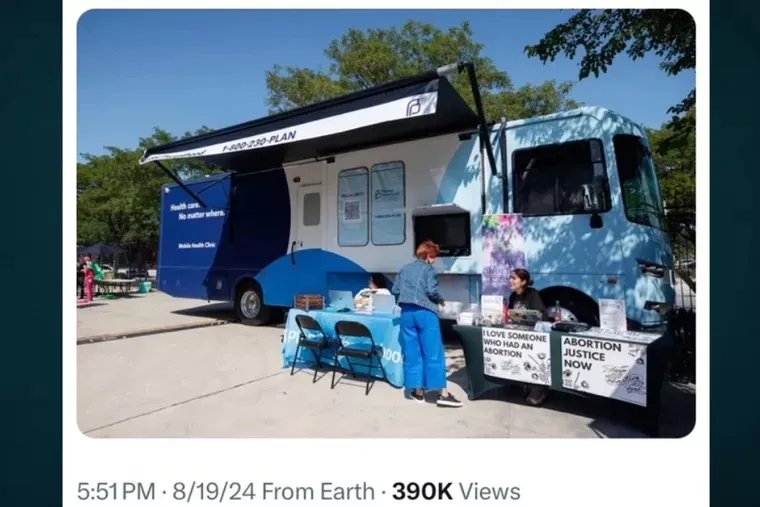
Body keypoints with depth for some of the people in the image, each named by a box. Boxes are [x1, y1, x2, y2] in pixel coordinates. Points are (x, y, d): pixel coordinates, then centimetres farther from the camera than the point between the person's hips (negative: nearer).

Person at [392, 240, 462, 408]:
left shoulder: (405, 268, 17)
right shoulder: (429, 269, 1)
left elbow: (395, 290, 14)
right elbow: (432, 291, -12)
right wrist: (441, 301, 6)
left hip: (407, 313, 5)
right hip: (425, 312, -5)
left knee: (412, 353, 8)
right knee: (433, 352, -2)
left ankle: (417, 391, 14)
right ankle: (442, 394, 1)